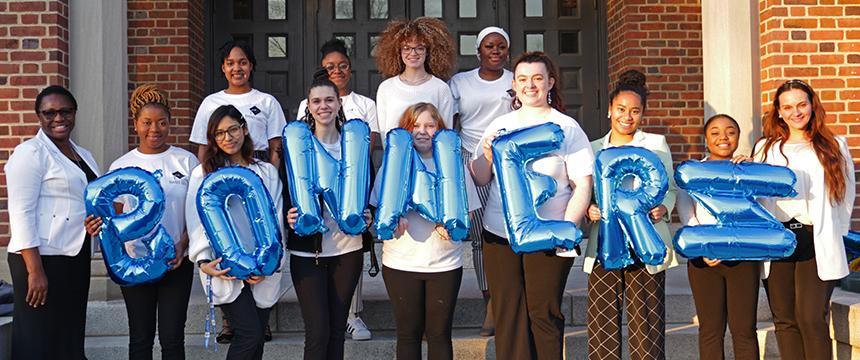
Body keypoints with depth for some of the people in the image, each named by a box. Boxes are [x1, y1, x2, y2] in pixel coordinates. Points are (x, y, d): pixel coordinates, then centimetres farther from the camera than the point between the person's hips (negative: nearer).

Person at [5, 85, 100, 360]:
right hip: (42, 258, -8)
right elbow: (21, 213, -14)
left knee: (72, 337, 13)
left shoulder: (83, 156, 16)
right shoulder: (30, 153, -7)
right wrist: (35, 271, -20)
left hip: (77, 258, 8)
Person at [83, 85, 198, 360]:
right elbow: (117, 216, 8)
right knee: (140, 337, 9)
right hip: (134, 264, 1)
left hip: (177, 262, -1)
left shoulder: (186, 161, 1)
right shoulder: (121, 166, 4)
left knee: (172, 337, 2)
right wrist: (98, 225, -15)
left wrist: (182, 245, -13)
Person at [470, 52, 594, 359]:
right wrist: (487, 156, -8)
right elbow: (479, 180, 11)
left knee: (544, 313, 4)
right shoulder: (500, 125, 9)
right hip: (499, 233, 3)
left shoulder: (567, 127, 0)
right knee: (507, 314, 8)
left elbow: (583, 186, -3)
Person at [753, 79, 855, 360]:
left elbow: (846, 194, 11)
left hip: (816, 242, -2)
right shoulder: (765, 148, 12)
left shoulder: (834, 147, 9)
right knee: (784, 320, 5)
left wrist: (832, 235, 7)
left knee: (811, 318, -9)